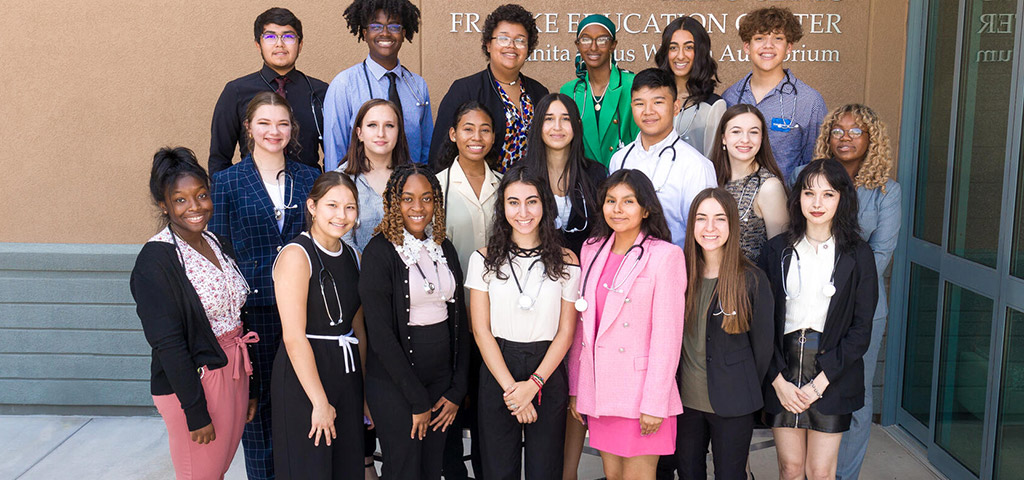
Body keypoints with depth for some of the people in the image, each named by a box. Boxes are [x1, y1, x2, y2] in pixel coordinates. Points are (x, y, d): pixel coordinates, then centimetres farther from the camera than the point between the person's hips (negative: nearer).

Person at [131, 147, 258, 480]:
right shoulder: (155, 259, -15)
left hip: (235, 375, 7)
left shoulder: (219, 245, 8)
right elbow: (167, 343, -17)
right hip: (193, 383, -7)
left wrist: (251, 388, 13)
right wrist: (196, 412, -17)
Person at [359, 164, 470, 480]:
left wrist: (457, 390, 3)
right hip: (394, 383, -5)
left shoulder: (445, 249, 7)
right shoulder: (380, 252, -11)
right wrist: (417, 400, -13)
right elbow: (380, 334, -15)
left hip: (441, 379, 5)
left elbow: (460, 321, 9)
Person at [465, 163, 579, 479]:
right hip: (497, 374, 0)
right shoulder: (484, 260, 0)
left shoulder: (566, 262, 1)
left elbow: (565, 332, 0)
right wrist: (511, 387, -9)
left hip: (547, 374, 0)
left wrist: (533, 384, -10)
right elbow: (481, 331, -2)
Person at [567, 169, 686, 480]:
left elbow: (667, 335, -11)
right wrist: (575, 388, 10)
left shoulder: (666, 256, -7)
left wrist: (655, 403, -13)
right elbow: (581, 325, 12)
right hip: (599, 391, 5)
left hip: (640, 394, -5)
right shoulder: (592, 250, 9)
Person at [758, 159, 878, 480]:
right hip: (782, 370, 1)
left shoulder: (858, 255, 0)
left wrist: (820, 382, -10)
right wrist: (778, 380, -8)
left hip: (832, 375, -1)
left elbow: (861, 330, -3)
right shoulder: (777, 250, 3)